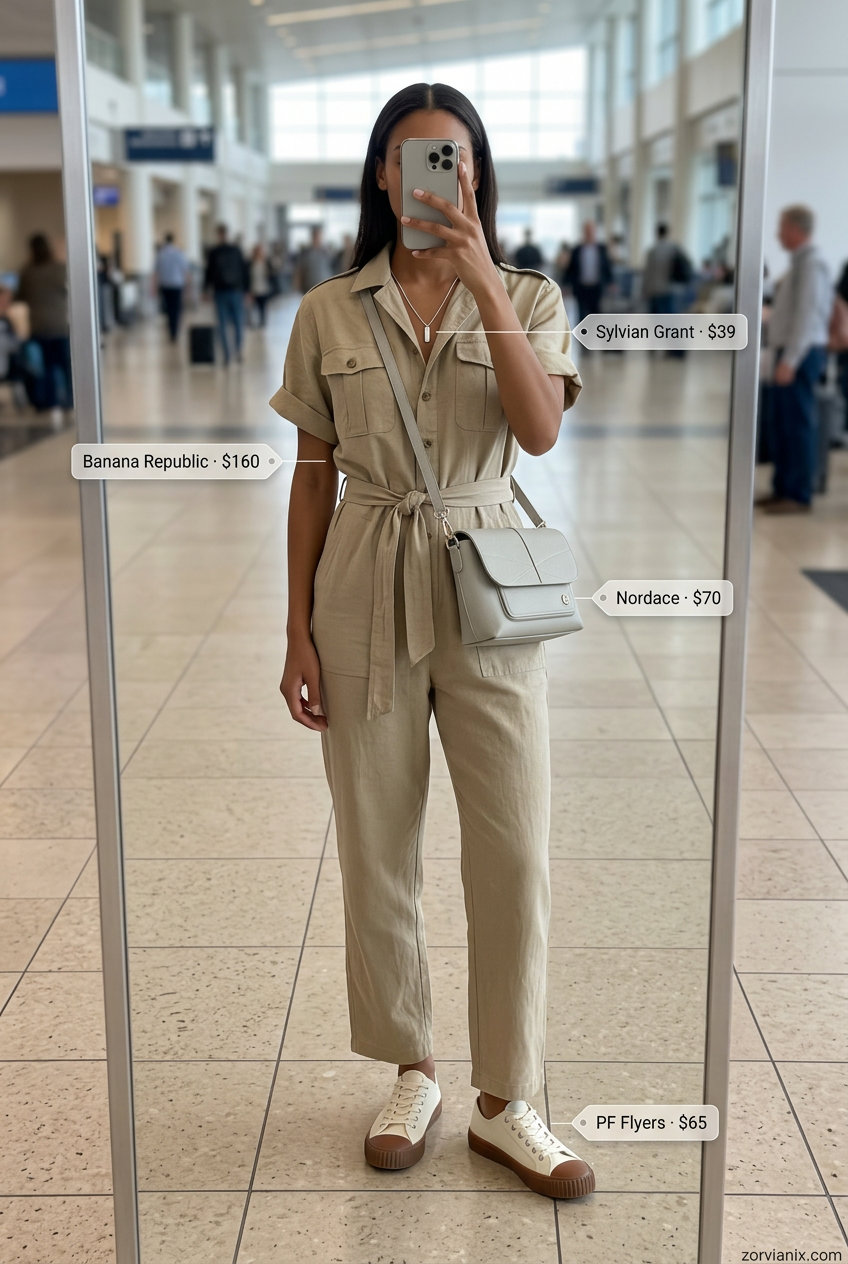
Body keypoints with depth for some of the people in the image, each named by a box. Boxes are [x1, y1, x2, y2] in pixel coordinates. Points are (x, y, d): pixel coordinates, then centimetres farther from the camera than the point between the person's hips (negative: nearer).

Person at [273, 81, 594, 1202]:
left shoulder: (529, 300, 3)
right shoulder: (328, 314, 3)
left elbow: (541, 429, -15)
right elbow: (314, 477, 5)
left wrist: (483, 283, -23)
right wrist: (299, 629, 2)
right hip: (365, 599, 1)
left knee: (514, 853, 0)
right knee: (377, 853, 9)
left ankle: (507, 1103, 17)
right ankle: (412, 1073, 29)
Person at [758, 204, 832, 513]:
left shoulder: (811, 263, -15)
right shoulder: (800, 261, 15)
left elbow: (807, 314, -21)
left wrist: (790, 360, -23)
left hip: (802, 353, -10)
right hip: (789, 351, 10)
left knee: (798, 425, -5)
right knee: (781, 426, 14)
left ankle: (799, 496, 0)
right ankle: (782, 489, 22)